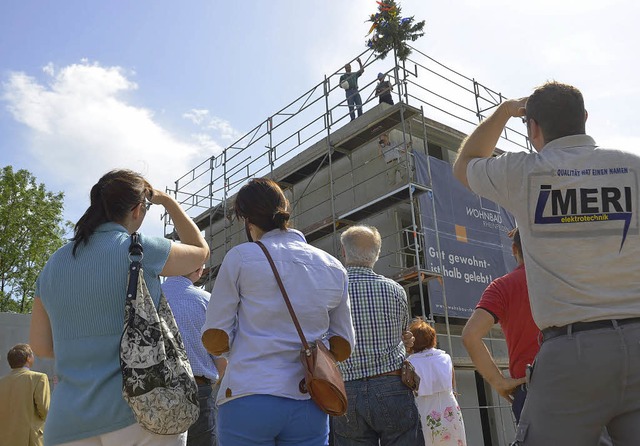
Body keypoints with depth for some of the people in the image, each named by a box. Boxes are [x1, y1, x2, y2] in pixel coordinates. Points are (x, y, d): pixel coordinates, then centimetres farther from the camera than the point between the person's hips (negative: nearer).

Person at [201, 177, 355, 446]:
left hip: (247, 397, -2)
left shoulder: (240, 257, -2)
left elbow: (214, 340, -3)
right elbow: (343, 348, 10)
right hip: (309, 407, 3)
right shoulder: (333, 268, 8)